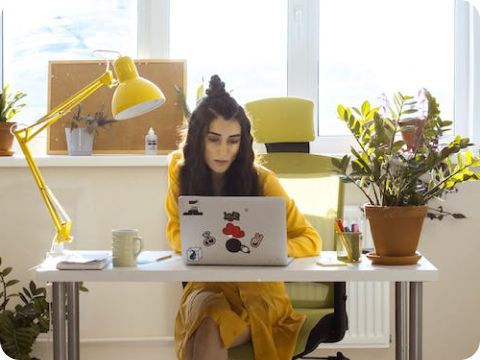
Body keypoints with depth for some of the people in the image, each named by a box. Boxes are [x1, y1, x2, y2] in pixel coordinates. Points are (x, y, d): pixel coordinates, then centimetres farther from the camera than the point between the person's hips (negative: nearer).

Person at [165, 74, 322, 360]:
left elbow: (311, 240, -6)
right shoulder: (181, 171, -1)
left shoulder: (261, 180, -9)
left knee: (209, 328, -33)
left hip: (258, 291, -2)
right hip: (206, 287, 2)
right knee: (205, 307, -33)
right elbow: (176, 233, 9)